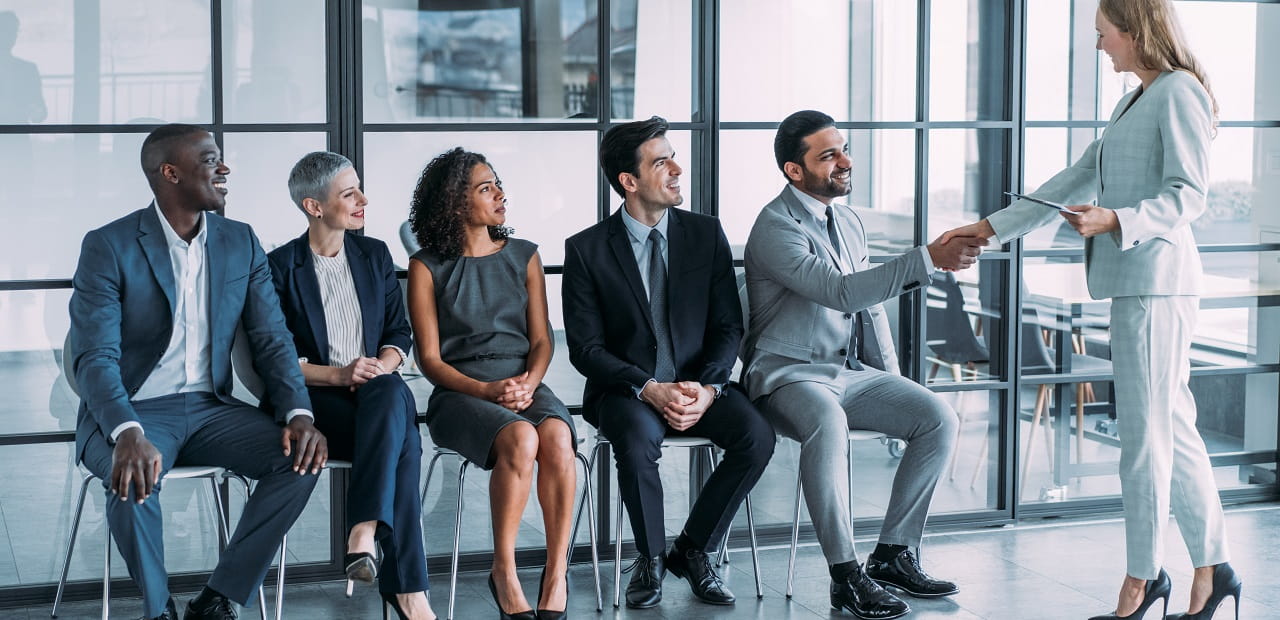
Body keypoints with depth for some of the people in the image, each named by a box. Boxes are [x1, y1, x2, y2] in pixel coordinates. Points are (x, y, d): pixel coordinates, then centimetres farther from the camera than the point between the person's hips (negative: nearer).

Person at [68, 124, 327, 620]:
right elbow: (95, 357, -18)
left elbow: (272, 340, 3)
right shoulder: (108, 247, -9)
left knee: (301, 457, -20)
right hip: (131, 411, -4)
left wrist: (299, 413, -16)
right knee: (133, 477, -37)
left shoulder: (241, 242, 6)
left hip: (210, 407, 5)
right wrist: (127, 434, -37)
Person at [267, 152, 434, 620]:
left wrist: (382, 366, -10)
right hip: (315, 400, -3)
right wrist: (337, 374, -18)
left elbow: (400, 333, 13)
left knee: (393, 393, -37)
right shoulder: (281, 267, 1)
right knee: (403, 442, -33)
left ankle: (364, 532, -44)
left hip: (377, 392, 3)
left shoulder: (374, 255, 15)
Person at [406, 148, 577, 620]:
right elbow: (430, 359, 0)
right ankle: (504, 572, -21)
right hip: (459, 393, -3)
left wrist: (528, 382, -12)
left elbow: (541, 339, 11)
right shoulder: (427, 267, 4)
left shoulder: (524, 257, 14)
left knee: (557, 439, -33)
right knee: (520, 440, -35)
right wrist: (487, 391, -15)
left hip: (525, 384, 3)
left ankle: (556, 574, -25)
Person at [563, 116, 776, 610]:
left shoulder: (705, 234, 4)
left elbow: (728, 325, 3)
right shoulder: (587, 250, -4)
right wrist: (648, 389, -20)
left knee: (756, 435, -26)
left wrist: (707, 387, -16)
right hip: (625, 388, -3)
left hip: (698, 386, 3)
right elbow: (585, 348, -6)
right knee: (637, 440, -36)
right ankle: (651, 559, -10)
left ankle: (692, 550, -4)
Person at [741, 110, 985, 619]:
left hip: (850, 371, 8)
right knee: (827, 424, -39)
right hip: (789, 374, -8)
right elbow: (842, 292, -28)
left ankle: (894, 553, -3)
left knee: (939, 419, -11)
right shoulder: (776, 227, -14)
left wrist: (893, 383, 11)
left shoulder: (847, 222, 14)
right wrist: (928, 259, -32)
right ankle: (846, 576, -30)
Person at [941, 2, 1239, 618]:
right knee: (1172, 430, 10)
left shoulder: (1179, 93, -7)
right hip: (1134, 282, 9)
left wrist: (1116, 220, -27)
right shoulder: (1134, 102, 22)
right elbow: (1074, 181, 24)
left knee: (1145, 435, -4)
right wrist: (992, 227, 22)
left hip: (1156, 276, -9)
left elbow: (1188, 194, -14)